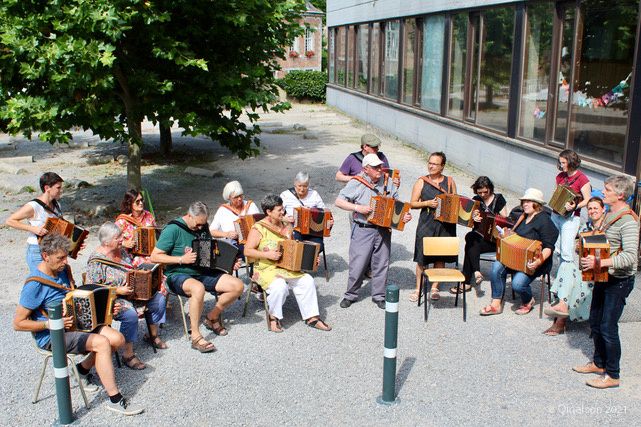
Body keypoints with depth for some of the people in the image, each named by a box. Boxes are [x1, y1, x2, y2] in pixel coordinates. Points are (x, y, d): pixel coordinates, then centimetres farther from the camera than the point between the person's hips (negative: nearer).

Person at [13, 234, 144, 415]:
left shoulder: (63, 270, 3)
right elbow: (18, 323, -16)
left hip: (75, 324, 8)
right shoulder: (35, 284, -19)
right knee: (102, 343, -27)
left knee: (117, 339, -10)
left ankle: (83, 368, 14)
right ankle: (115, 400, -19)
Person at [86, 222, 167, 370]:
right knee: (130, 314, -34)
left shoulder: (121, 250, 5)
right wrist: (118, 291, -25)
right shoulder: (96, 260, -19)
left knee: (159, 299, 1)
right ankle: (128, 355, -18)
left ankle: (153, 336, 21)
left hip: (132, 292, 9)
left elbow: (132, 270, 19)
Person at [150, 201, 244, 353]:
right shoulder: (173, 229, -12)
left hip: (202, 272, 7)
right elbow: (154, 256, -14)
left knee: (237, 286, -11)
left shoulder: (203, 227, 9)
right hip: (178, 275, -7)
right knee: (198, 288, -41)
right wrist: (181, 259, -23)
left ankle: (212, 317, 11)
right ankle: (195, 337, -27)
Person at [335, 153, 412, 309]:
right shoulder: (356, 183, -6)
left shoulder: (388, 183, 6)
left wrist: (404, 216, -7)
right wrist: (357, 208, -18)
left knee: (381, 264, 10)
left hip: (383, 230, 4)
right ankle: (350, 295, 16)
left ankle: (379, 296, 24)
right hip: (362, 230, -4)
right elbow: (338, 201, -7)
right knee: (358, 264, -1)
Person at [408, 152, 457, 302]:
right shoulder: (421, 182, 2)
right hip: (426, 224, -2)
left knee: (440, 257, 7)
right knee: (422, 257, -1)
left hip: (445, 224, 2)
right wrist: (427, 203, -14)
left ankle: (434, 288, 21)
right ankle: (418, 288, 12)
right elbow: (412, 203, 1)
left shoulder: (450, 181, 6)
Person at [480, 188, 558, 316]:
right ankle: (496, 304, -17)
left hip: (533, 262, -7)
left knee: (518, 283, -29)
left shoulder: (544, 220, -8)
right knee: (497, 266, -22)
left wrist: (539, 261, -31)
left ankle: (528, 301, 8)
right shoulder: (523, 217, 18)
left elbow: (548, 247, -15)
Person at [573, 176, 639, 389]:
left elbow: (630, 257, -30)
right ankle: (599, 363, 34)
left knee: (608, 327, -3)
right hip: (603, 277, 9)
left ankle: (612, 375, 9)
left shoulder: (628, 222, -21)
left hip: (619, 281, -9)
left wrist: (600, 262, -33)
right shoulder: (609, 215, 8)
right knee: (595, 322, 17)